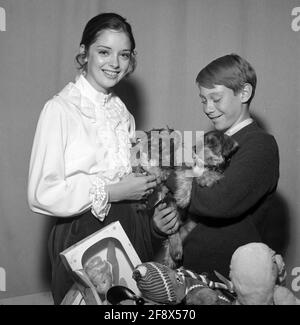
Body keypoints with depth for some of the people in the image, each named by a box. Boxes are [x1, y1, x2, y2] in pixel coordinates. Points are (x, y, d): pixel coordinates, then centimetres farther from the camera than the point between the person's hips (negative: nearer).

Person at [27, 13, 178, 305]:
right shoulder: (60, 109, -11)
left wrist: (154, 222, 1)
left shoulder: (123, 113, 8)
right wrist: (112, 192, -17)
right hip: (79, 238, -6)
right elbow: (41, 195, -17)